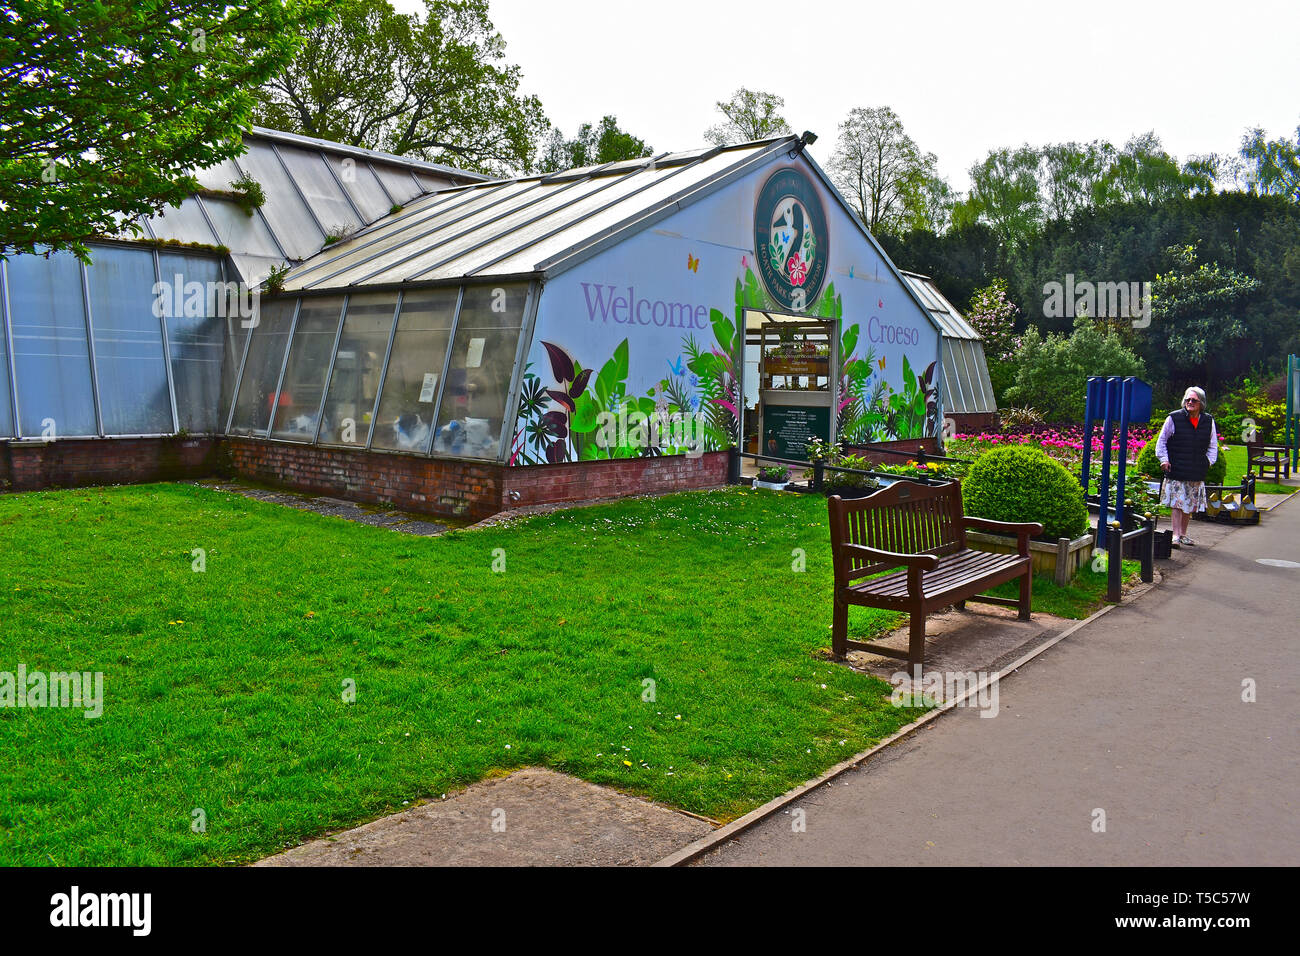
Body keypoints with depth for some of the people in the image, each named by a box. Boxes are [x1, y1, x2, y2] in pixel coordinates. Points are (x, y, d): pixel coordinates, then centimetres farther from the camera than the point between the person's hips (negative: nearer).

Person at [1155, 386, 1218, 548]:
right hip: (1176, 471, -4)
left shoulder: (1208, 421, 8)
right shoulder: (1174, 418, -2)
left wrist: (1208, 461, 3)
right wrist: (1164, 460, -5)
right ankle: (1176, 536, -10)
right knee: (1176, 504, -10)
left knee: (1190, 504, 10)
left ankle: (1183, 534, 21)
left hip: (1197, 473, 4)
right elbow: (1162, 440, 5)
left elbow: (1213, 446, 17)